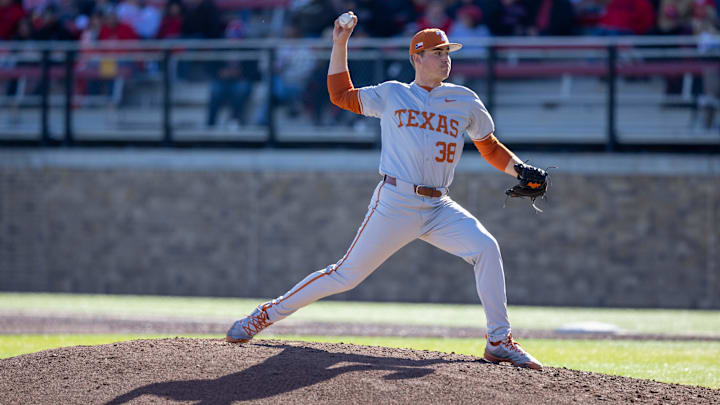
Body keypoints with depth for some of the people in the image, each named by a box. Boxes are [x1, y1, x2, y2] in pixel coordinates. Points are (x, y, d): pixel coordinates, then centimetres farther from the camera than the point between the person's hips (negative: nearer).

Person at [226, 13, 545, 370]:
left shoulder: (464, 101, 11)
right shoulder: (391, 95, 7)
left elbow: (491, 148, 17)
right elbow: (341, 95, 18)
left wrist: (523, 172, 1)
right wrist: (339, 46, 10)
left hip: (439, 208, 3)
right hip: (394, 205, -3)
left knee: (485, 247, -19)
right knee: (346, 274, -4)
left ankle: (499, 341, -12)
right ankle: (266, 315, 11)